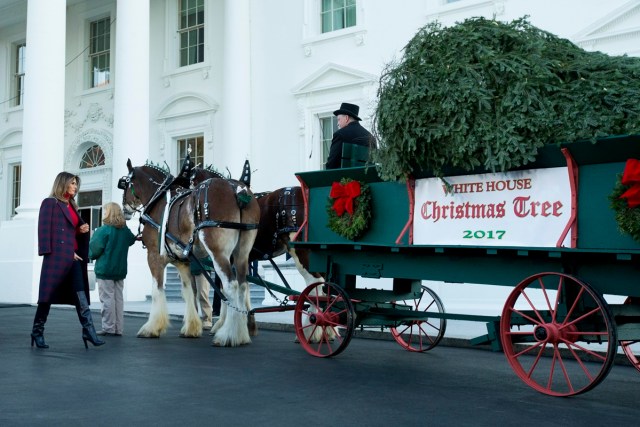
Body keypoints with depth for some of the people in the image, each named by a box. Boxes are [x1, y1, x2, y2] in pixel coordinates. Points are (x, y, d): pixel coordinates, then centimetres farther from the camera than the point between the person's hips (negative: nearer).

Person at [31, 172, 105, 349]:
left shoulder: (72, 207, 22)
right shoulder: (50, 203, 0)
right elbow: (44, 231, -8)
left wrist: (81, 230, 6)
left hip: (73, 257, 7)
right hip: (56, 256, -7)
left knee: (81, 296, -2)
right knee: (48, 295, 0)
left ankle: (89, 331, -6)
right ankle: (37, 331, 12)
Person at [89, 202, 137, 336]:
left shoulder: (103, 231, -14)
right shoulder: (126, 230, 4)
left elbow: (94, 250, -12)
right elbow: (132, 240, 22)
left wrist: (91, 255, 9)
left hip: (105, 269, -6)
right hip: (121, 270, 6)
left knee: (107, 299, -1)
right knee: (118, 298, 10)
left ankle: (108, 328, 1)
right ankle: (118, 328, 13)